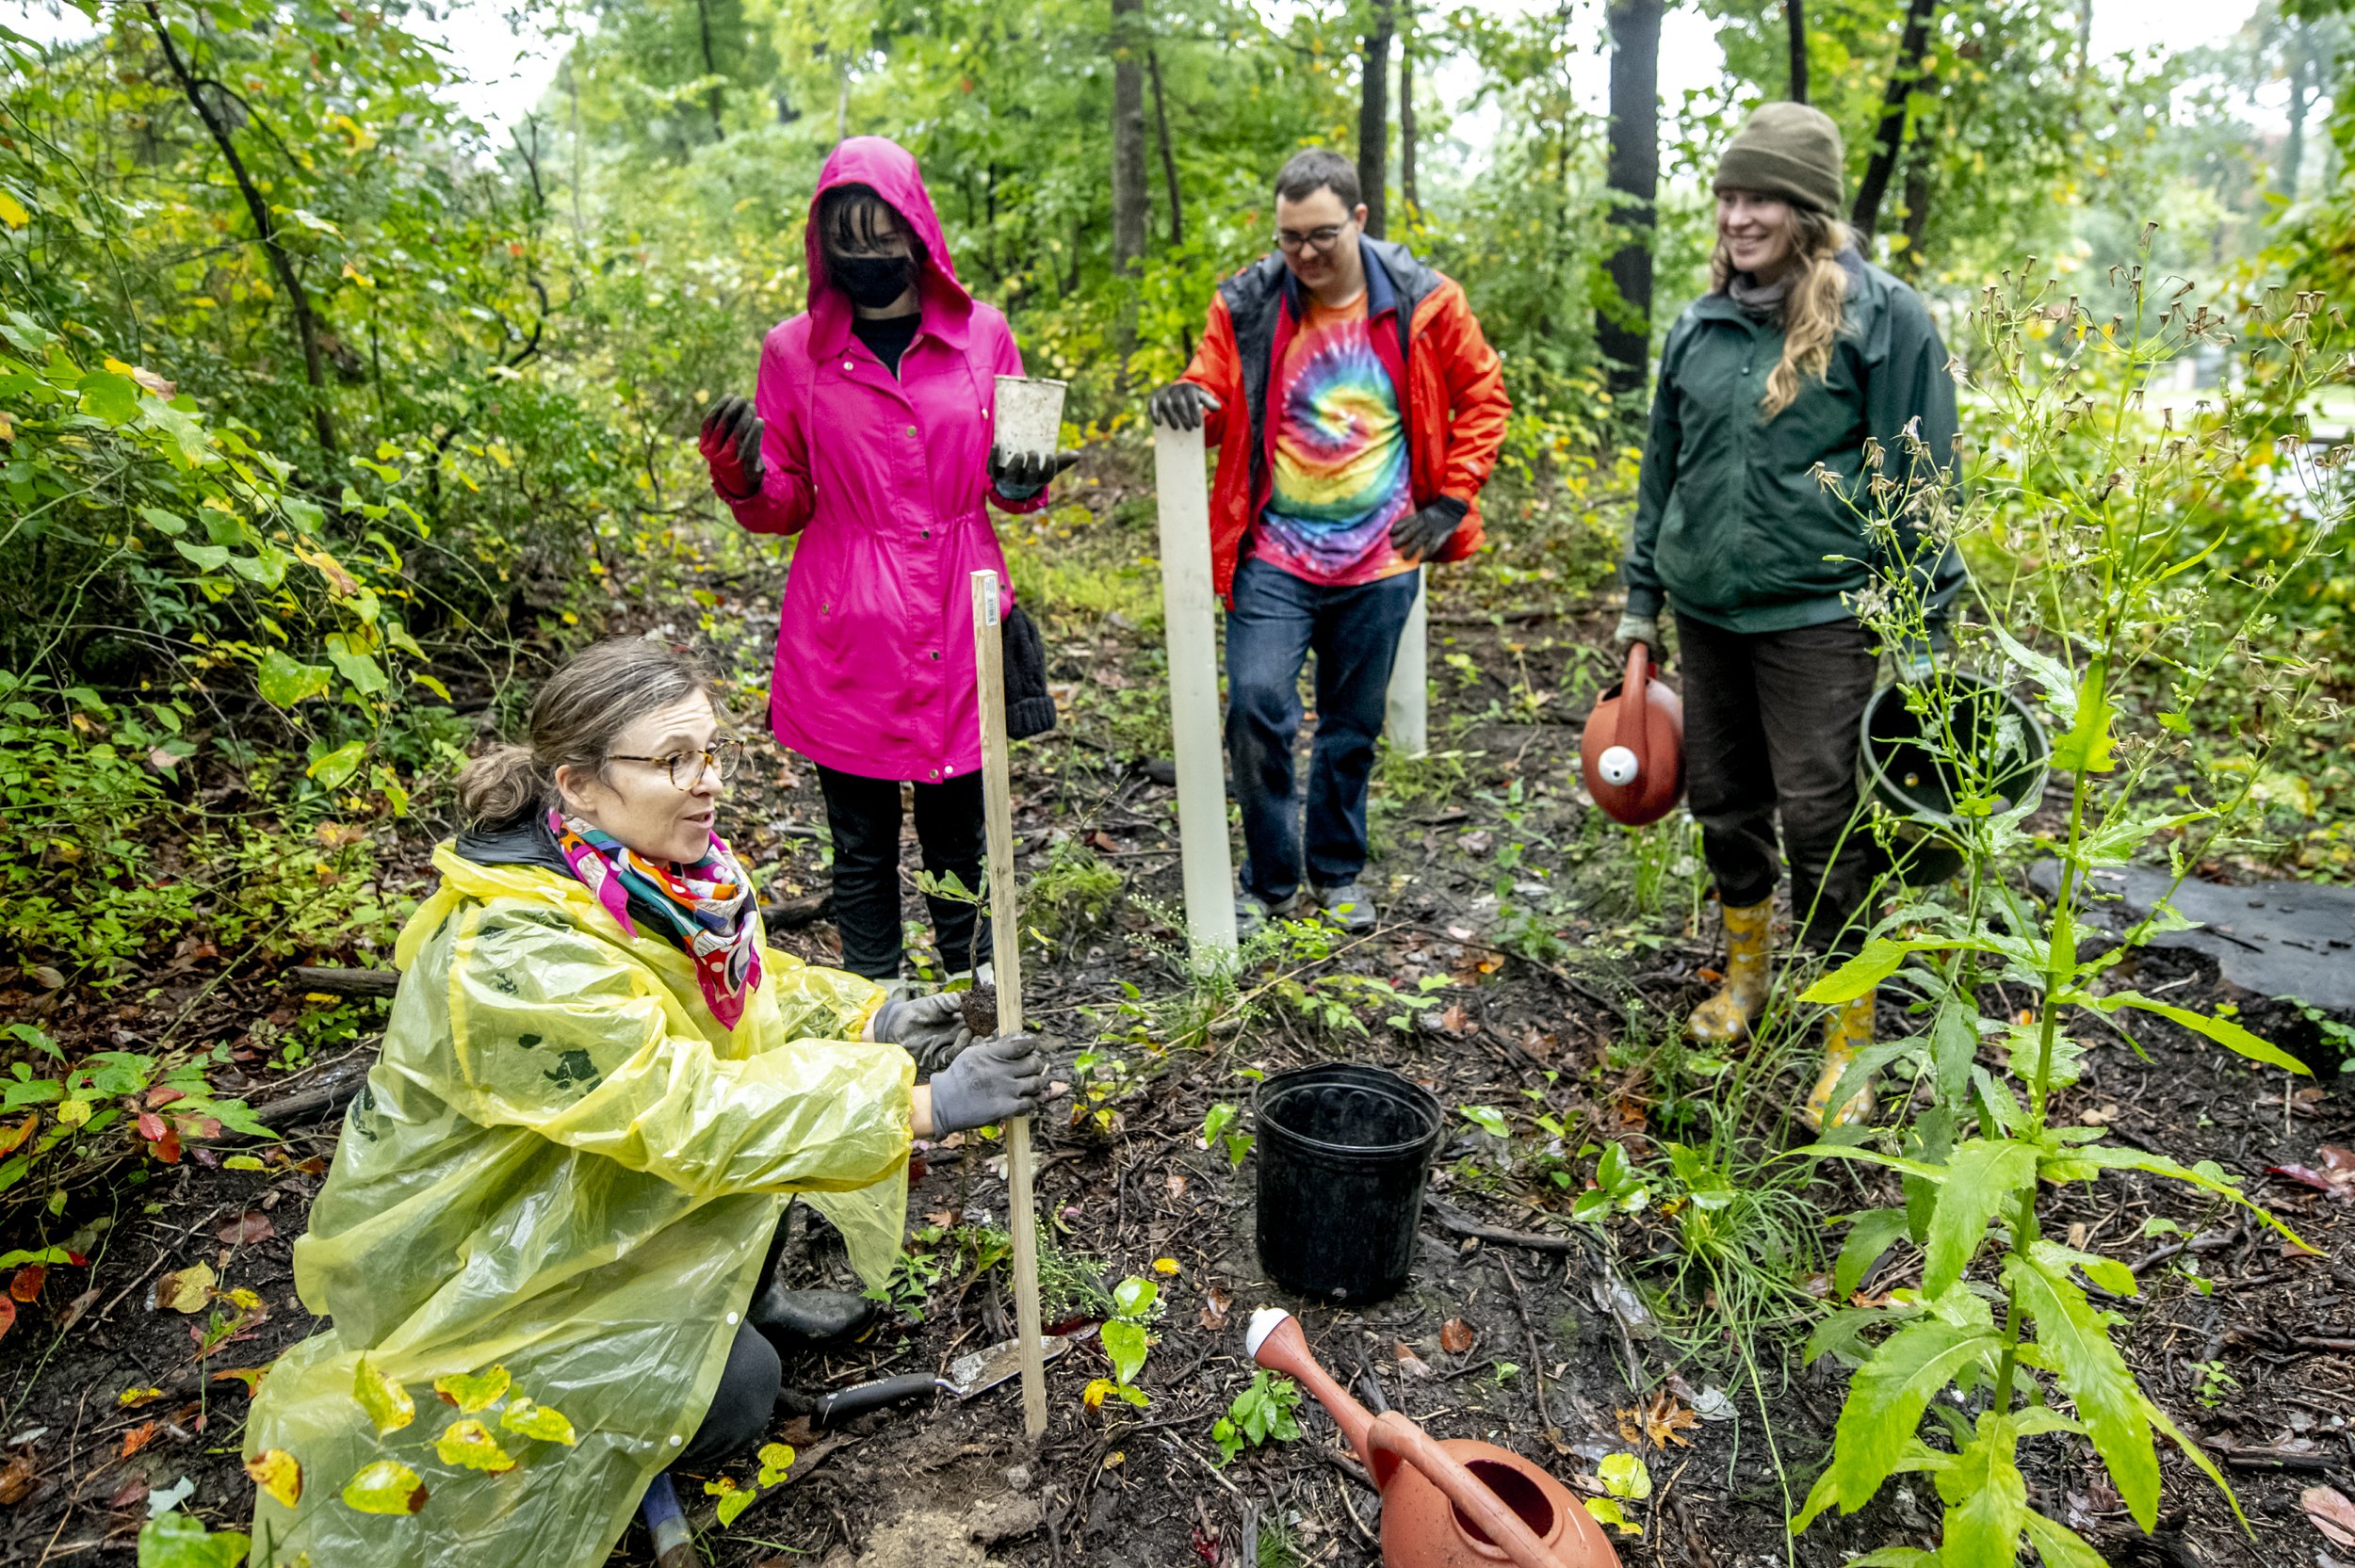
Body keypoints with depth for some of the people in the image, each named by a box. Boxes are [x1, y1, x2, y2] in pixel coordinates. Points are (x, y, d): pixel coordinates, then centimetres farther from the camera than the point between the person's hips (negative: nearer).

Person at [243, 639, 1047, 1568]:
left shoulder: (661, 869, -11)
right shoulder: (516, 957, -35)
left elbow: (745, 982, 5)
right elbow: (690, 1116, -38)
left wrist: (865, 1019, -13)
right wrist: (920, 1105, -38)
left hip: (575, 1195, 8)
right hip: (466, 1258, -8)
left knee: (768, 1096, -2)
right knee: (733, 1386, -17)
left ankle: (748, 1301, 20)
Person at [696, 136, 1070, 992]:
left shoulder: (981, 333, 4)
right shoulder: (794, 351, 2)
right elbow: (786, 506, 8)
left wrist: (1019, 480, -9)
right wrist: (744, 477, -13)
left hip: (959, 623, 1)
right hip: (846, 633, 0)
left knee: (960, 836, 12)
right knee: (861, 848, 9)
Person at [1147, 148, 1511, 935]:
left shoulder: (1422, 302, -2)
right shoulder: (1246, 303, -3)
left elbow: (1482, 396, 9)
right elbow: (1215, 402, 5)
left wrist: (1452, 499, 1)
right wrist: (1186, 402, -19)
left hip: (1380, 559, 1)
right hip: (1274, 557, -1)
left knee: (1354, 725, 11)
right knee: (1257, 708, -12)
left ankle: (1337, 875, 31)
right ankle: (1269, 883, 9)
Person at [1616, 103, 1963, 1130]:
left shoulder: (1881, 317, -5)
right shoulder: (1701, 325, 10)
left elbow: (1917, 480, -5)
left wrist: (1920, 628, -8)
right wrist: (1642, 596, 16)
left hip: (1816, 613, -5)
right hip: (1707, 609, 5)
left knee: (1822, 819, -3)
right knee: (1724, 799, 15)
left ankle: (1850, 1041, 12)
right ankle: (1743, 975, 37)